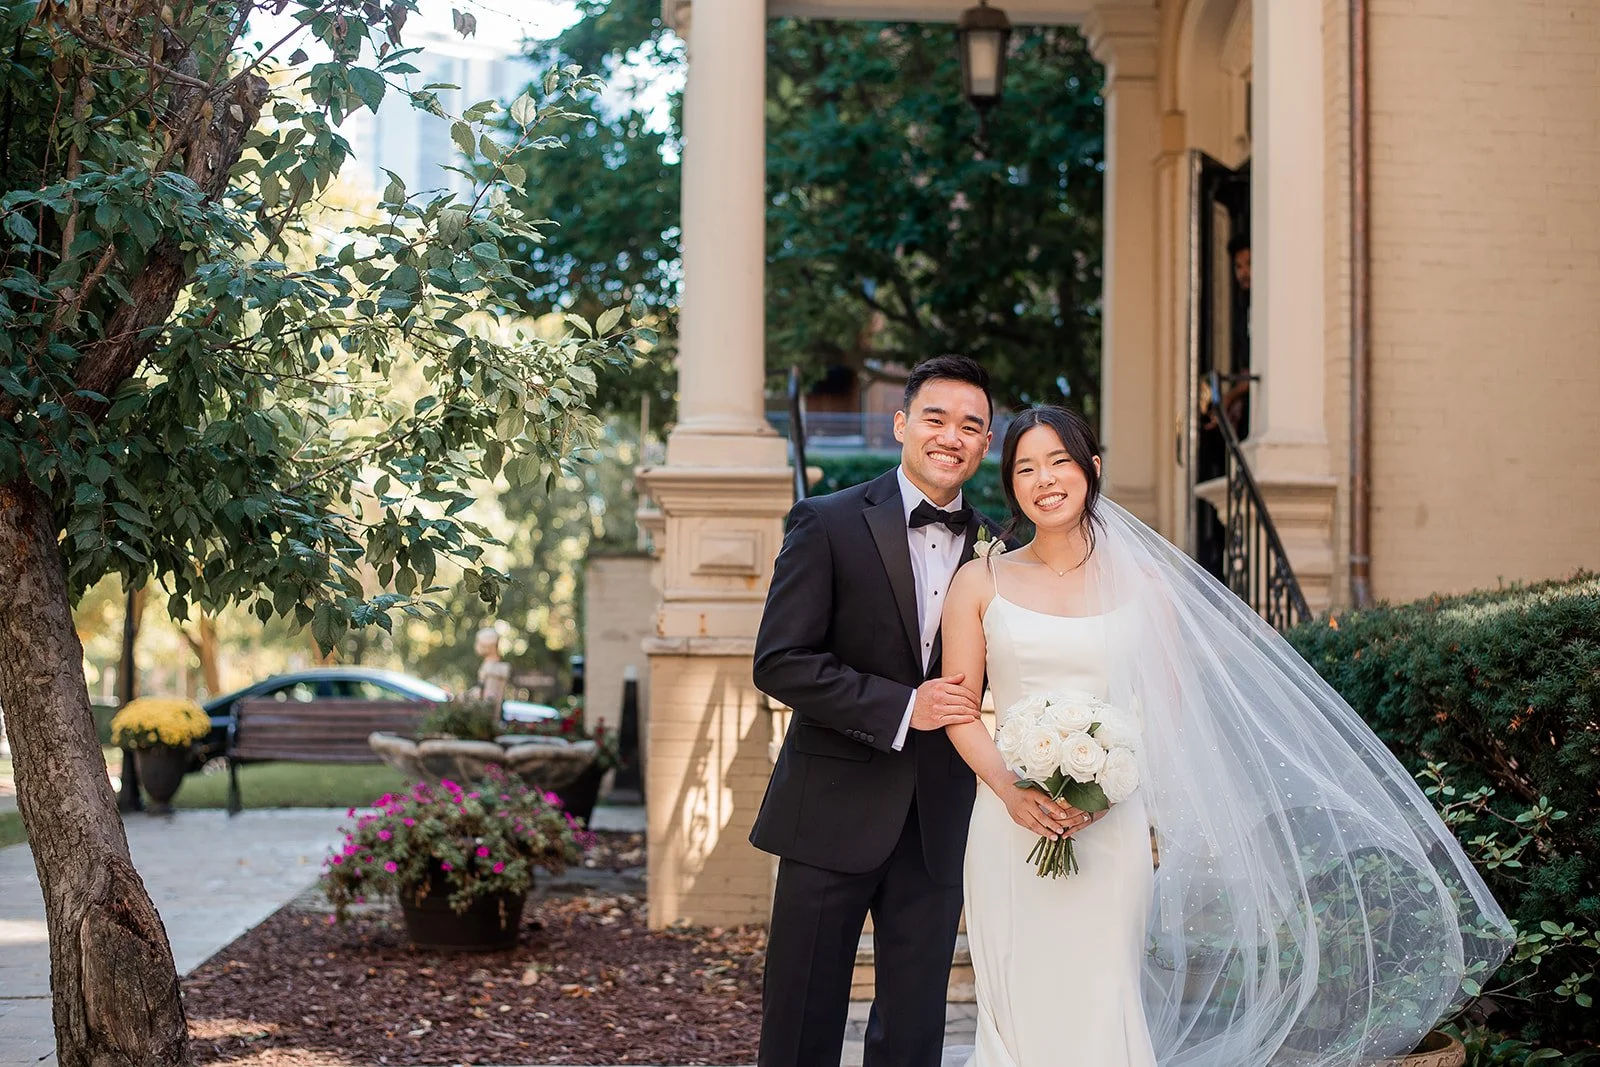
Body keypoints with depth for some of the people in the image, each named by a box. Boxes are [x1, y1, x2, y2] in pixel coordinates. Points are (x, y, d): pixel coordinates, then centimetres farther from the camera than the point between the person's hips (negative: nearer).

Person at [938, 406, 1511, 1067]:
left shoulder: (1140, 581, 6)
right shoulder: (981, 582, 6)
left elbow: (1168, 707, 6)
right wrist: (1011, 789, -13)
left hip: (1110, 829, 0)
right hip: (1010, 827, 1)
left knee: (1097, 1006, -2)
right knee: (1017, 1005, 1)